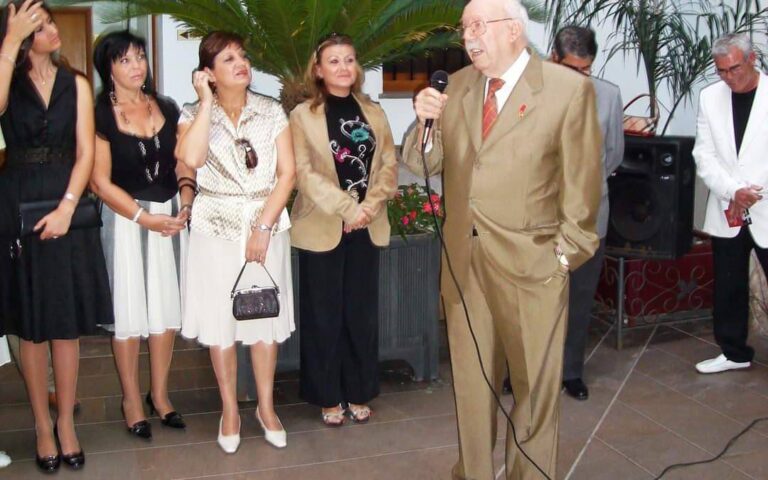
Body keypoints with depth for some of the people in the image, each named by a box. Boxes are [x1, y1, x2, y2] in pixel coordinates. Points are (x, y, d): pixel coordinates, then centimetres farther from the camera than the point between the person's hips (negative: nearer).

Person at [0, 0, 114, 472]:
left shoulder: (77, 84, 6)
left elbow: (86, 153, -1)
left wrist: (65, 208, -14)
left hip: (66, 208, 1)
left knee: (66, 323, 4)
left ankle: (66, 422, 17)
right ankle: (43, 426, 16)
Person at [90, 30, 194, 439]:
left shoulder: (167, 109, 8)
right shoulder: (99, 115, -5)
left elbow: (184, 165, 8)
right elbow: (101, 182, -10)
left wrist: (185, 206, -9)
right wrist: (146, 218, -14)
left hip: (172, 217, 4)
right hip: (125, 218, -4)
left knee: (167, 307, 7)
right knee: (129, 310, 3)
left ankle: (159, 394, 22)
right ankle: (131, 400, 16)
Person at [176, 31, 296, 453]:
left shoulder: (271, 112, 3)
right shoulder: (194, 114, -1)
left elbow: (287, 173, -2)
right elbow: (191, 158, -22)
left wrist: (263, 227, -10)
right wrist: (207, 101, -15)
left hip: (267, 227, 1)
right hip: (216, 229, -1)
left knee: (266, 320, 7)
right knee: (221, 322, 5)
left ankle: (266, 406, 23)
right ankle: (230, 410, 21)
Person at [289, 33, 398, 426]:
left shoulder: (373, 113, 10)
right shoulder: (303, 116, -1)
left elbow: (389, 164, 5)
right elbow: (305, 173, -9)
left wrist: (370, 205, -11)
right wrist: (347, 208, -16)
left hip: (366, 228, 3)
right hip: (322, 229, -3)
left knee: (362, 314, 8)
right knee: (324, 316, 3)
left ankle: (358, 393, 21)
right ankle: (328, 397, 16)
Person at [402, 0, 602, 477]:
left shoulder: (570, 88, -9)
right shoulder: (456, 85, 6)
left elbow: (582, 182, -6)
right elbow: (427, 163, 7)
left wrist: (568, 251, -6)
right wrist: (427, 122, -12)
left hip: (531, 260, -4)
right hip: (463, 258, 5)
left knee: (535, 382, 11)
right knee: (471, 378, 17)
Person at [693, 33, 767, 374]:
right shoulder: (710, 97, 5)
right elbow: (704, 155, 2)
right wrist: (733, 192, -11)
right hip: (727, 214, 4)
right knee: (728, 290, 13)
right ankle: (734, 353, 29)